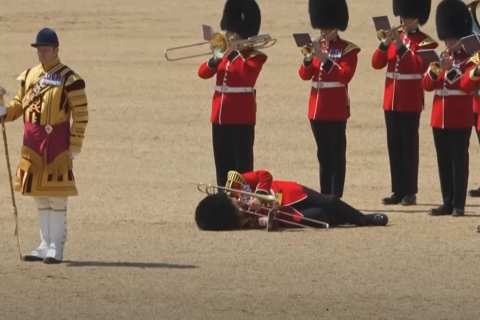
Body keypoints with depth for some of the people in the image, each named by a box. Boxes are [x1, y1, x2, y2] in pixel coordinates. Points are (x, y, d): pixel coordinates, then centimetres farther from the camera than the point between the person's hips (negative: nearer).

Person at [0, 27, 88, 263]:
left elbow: (81, 114, -9)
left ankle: (56, 248, 0)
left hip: (56, 141, -7)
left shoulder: (69, 79, -8)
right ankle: (45, 245, 19)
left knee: (57, 197, -4)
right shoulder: (28, 76, 11)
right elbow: (19, 104, 18)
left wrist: (75, 146, -12)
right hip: (32, 142, 7)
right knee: (39, 197, 11)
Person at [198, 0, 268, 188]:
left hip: (242, 117, -7)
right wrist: (216, 59, -12)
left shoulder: (255, 57, -5)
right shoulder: (225, 53, 15)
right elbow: (203, 73, 6)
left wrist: (233, 53, -21)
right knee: (222, 163, 10)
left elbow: (248, 74, -26)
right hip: (220, 116, 7)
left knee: (242, 163, -5)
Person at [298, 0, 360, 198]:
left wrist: (325, 59, -23)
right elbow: (305, 75, 6)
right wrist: (309, 58, -13)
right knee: (323, 154, 10)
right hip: (317, 109, 6)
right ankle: (324, 195, 14)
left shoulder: (348, 50, -4)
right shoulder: (317, 47, 12)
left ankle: (336, 197, -5)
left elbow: (345, 76, -17)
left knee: (337, 154, -5)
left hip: (336, 110, -6)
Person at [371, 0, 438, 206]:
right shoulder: (395, 38, 13)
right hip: (391, 101, 6)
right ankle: (398, 190, 12)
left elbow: (420, 67, -20)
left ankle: (410, 192, -3)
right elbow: (377, 64, 6)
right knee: (394, 146, 7)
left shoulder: (425, 42, -5)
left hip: (410, 102, -6)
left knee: (409, 146, -5)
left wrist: (401, 48, -25)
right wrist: (385, 44, -10)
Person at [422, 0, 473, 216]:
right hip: (439, 117, 6)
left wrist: (451, 70, -25)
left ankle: (459, 204, -3)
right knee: (444, 161, 7)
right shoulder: (441, 59, 13)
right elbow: (427, 86, 9)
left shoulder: (469, 60, -3)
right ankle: (448, 202, 12)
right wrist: (433, 72, -11)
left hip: (460, 119, -6)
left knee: (459, 160, -5)